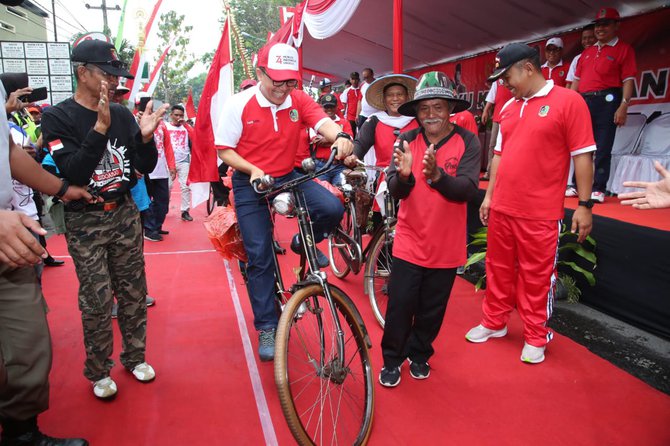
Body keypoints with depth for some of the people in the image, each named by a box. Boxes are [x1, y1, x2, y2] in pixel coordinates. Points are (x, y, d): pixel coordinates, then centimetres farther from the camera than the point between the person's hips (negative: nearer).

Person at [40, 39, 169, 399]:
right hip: (85, 221, -4)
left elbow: (145, 167, 2)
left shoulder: (122, 114, 4)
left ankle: (134, 357, 29)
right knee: (97, 301, 1)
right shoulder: (57, 117, -8)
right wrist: (100, 127, -28)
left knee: (133, 292, 11)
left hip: (124, 214, 4)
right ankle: (99, 372, 20)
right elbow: (73, 172, -20)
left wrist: (145, 137, -17)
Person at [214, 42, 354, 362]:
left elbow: (323, 122, -23)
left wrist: (341, 137, -46)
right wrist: (252, 169, -24)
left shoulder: (299, 100, -6)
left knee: (332, 209, -25)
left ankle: (303, 245, 11)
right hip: (250, 184, -2)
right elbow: (225, 151, -6)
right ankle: (267, 328, 14)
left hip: (288, 177, 2)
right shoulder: (238, 105, -11)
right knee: (259, 257, -2)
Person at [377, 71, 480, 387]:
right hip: (409, 242, 0)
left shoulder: (467, 142, -7)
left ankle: (420, 354, 39)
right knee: (399, 306, 4)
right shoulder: (406, 141, -3)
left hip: (446, 245, 0)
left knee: (432, 309, 15)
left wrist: (436, 175, -36)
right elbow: (395, 191, -10)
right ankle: (392, 359, 27)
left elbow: (467, 189, -19)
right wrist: (403, 174, -32)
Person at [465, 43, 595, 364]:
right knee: (498, 269, 15)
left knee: (536, 277, 6)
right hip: (502, 208, 6)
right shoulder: (508, 108, 12)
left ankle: (536, 337, 23)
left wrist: (584, 204, -10)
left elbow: (582, 156, -8)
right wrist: (489, 195, 15)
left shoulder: (568, 101, -7)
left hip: (540, 213, -6)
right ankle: (494, 323, 33)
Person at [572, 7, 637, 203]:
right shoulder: (587, 52, 19)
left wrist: (623, 106, -16)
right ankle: (579, 185, 17)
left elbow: (628, 80, -6)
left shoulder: (624, 49, 2)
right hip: (584, 102, 6)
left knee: (603, 147, -6)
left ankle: (598, 189, -3)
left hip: (607, 101, -6)